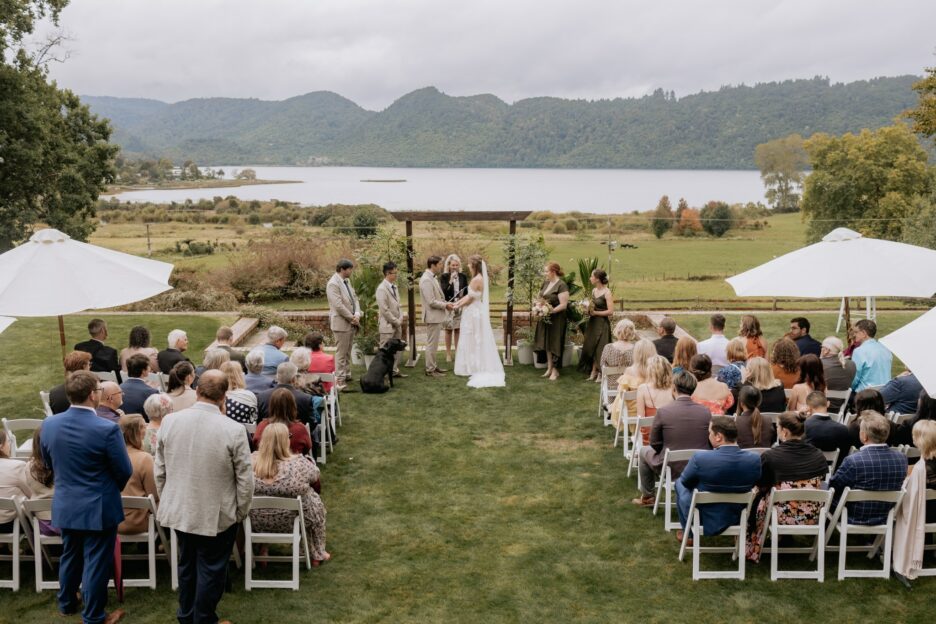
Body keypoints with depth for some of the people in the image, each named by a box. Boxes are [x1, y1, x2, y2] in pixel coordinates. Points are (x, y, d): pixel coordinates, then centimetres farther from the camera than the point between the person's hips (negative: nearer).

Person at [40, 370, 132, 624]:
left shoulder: (49, 424, -8)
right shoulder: (107, 429, -25)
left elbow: (48, 463, 9)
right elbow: (124, 471, -14)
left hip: (64, 505, 6)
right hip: (98, 507, -6)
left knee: (70, 555, 25)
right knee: (96, 561, 9)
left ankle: (66, 604, 43)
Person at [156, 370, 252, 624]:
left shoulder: (170, 422, -9)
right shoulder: (234, 430, -21)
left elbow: (160, 471, 1)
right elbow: (245, 479, -14)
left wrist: (167, 501, 16)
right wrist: (241, 512, 2)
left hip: (179, 510, 5)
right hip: (216, 515, -5)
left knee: (186, 564, 23)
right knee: (210, 570, 12)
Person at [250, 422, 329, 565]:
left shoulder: (251, 461, -19)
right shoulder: (298, 464, -26)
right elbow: (315, 475, -4)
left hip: (256, 522, 2)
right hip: (290, 523, -2)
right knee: (315, 501, 25)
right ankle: (318, 555, 34)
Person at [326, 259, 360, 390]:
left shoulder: (347, 281, 11)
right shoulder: (333, 284, -16)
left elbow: (354, 299, 12)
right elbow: (339, 306, -21)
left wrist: (357, 314, -5)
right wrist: (352, 318, -14)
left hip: (351, 322, 8)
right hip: (341, 323, -8)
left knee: (347, 351, 14)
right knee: (341, 352, -4)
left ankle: (347, 375, 22)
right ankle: (340, 379, 0)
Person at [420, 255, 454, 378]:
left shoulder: (432, 278, 11)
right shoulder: (426, 280, -20)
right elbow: (431, 302, -23)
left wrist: (446, 303, 7)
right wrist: (445, 305, -13)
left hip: (436, 316, 10)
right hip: (432, 316, -10)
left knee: (433, 344, 17)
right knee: (431, 344, -2)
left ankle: (433, 366, 27)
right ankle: (430, 370, 5)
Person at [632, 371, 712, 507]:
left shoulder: (663, 412, -17)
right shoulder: (705, 411, -9)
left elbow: (655, 444, -5)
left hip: (672, 468, -3)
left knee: (644, 451, 27)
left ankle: (647, 497, 39)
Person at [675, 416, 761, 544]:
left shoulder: (700, 458, -28)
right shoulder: (755, 459, -18)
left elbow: (685, 481, -7)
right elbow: (752, 484, 2)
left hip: (705, 521, -3)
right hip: (738, 519, 4)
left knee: (680, 483, 25)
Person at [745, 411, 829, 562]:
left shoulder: (769, 456, -16)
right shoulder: (819, 455, -5)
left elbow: (761, 487, 0)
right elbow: (822, 484, 11)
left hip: (782, 517, -4)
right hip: (812, 517, 4)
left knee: (757, 498, 25)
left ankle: (753, 549, 38)